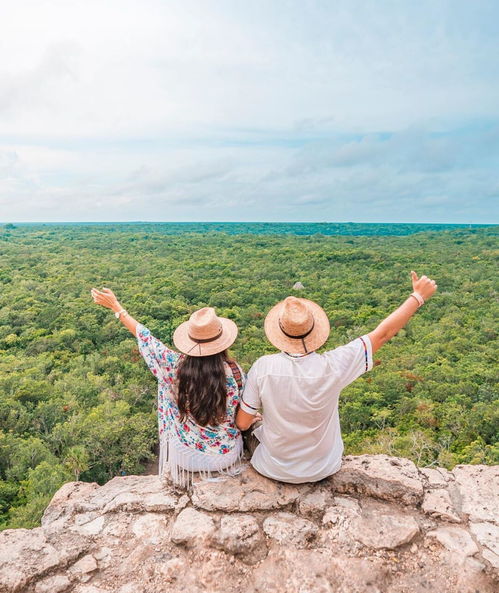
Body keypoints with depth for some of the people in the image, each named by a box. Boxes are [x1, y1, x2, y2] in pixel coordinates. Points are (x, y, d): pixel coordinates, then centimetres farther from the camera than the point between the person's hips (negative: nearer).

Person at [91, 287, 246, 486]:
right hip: (227, 455, 0)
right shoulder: (234, 371, -23)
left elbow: (145, 337, -8)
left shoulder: (175, 366, -23)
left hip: (186, 458, 1)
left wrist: (115, 306, 5)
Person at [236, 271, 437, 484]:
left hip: (275, 469, 0)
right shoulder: (332, 366, -29)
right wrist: (418, 296, -6)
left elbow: (242, 423, -16)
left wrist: (252, 421, 9)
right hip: (321, 470, 1)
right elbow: (383, 333, -17)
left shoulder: (263, 367, -27)